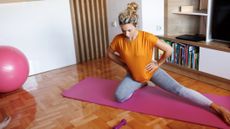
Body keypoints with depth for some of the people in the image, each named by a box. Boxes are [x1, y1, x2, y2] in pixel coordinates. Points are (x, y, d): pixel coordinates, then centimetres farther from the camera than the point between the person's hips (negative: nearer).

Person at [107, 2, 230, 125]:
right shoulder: (118, 40, -19)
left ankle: (218, 108, -12)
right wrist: (125, 65, -1)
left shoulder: (147, 37, -28)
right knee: (119, 97, -17)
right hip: (133, 75, 3)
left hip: (152, 72, -3)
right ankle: (139, 84, 13)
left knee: (178, 89, -15)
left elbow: (169, 49, -18)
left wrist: (158, 63, -10)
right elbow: (110, 53, 2)